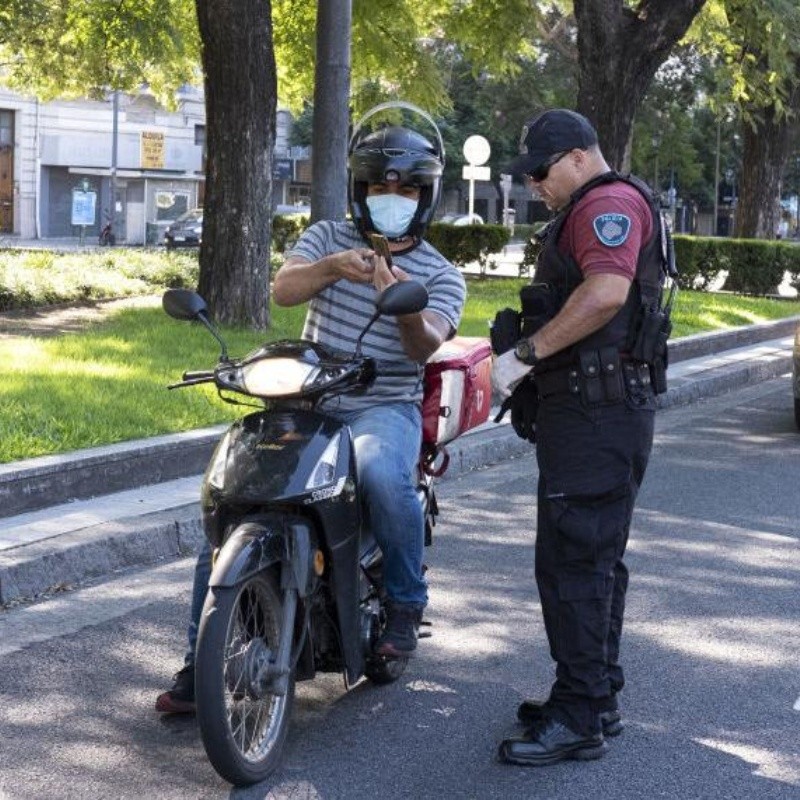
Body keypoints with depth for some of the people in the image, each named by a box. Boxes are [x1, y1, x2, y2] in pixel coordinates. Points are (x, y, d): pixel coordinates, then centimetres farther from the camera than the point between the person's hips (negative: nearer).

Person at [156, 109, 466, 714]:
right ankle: (201, 664, 2)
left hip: (385, 408, -2)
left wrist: (406, 311, -34)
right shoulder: (328, 238, 10)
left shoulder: (441, 275, 5)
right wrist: (331, 268, -28)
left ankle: (406, 601, -12)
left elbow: (424, 348, -12)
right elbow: (283, 289, -9)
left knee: (382, 473, -38)